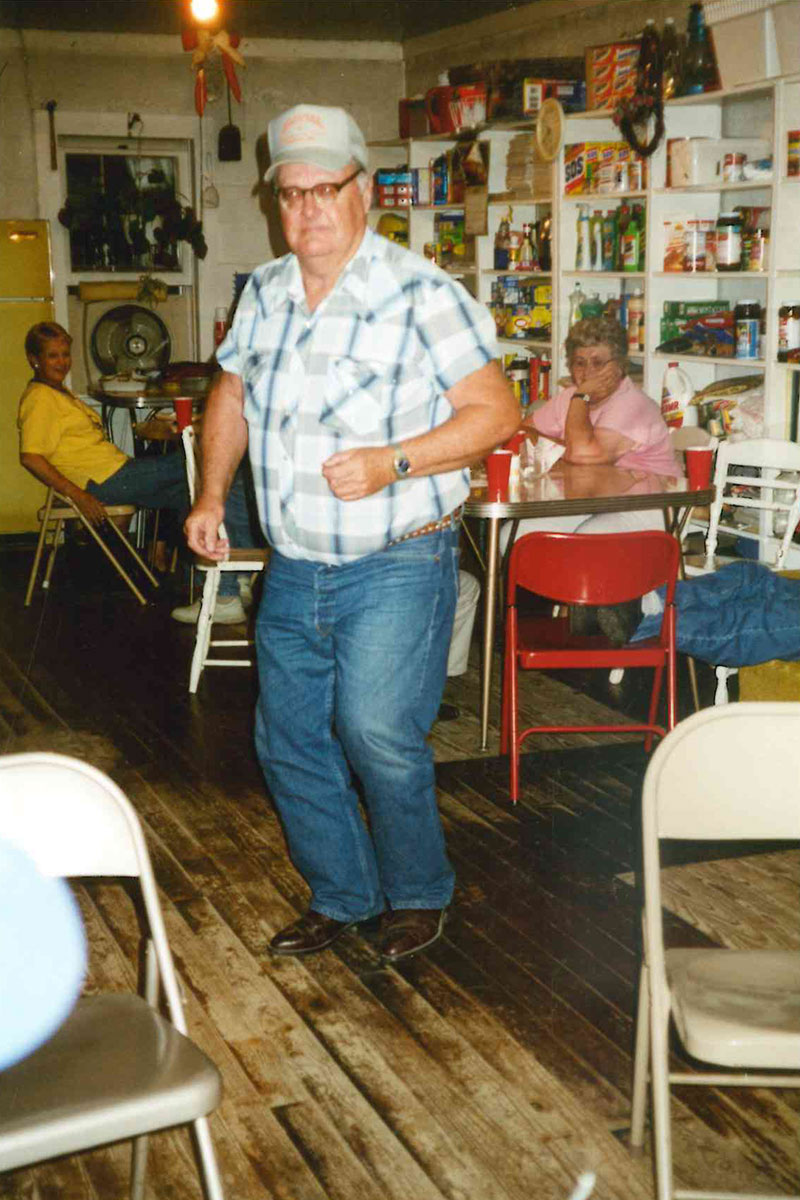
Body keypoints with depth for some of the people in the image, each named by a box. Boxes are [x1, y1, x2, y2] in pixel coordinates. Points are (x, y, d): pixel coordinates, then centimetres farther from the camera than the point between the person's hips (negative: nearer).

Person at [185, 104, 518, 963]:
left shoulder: (420, 294, -12)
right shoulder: (264, 294, 8)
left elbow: (495, 411, -14)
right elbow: (232, 393, 22)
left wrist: (392, 463, -25)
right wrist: (211, 494, 10)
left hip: (395, 568, -6)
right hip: (293, 569, 7)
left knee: (378, 737, -12)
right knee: (289, 740, 11)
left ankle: (419, 891, 15)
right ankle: (340, 897, 30)